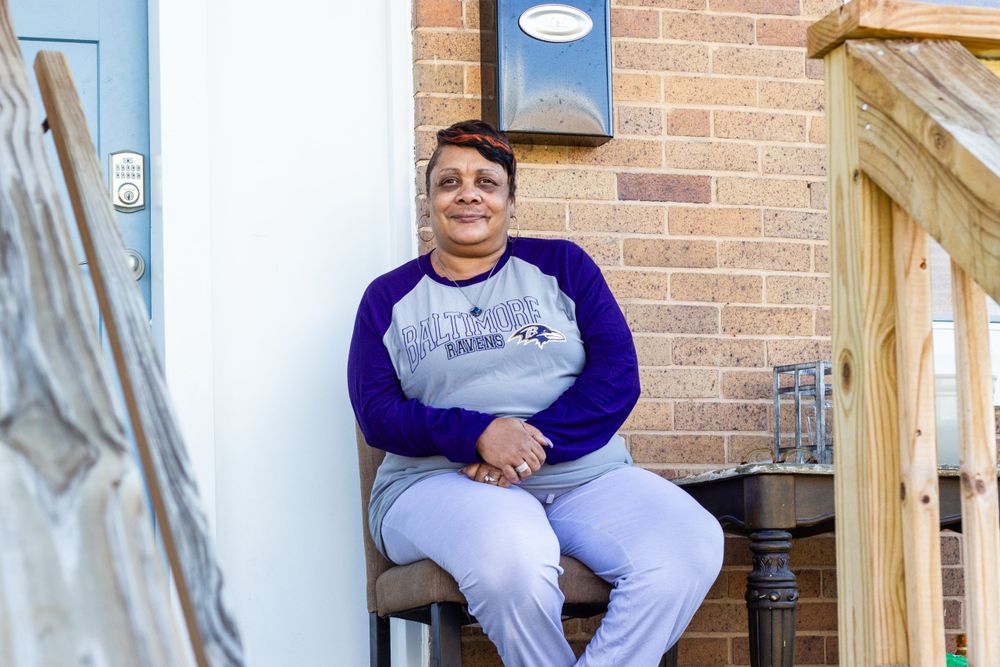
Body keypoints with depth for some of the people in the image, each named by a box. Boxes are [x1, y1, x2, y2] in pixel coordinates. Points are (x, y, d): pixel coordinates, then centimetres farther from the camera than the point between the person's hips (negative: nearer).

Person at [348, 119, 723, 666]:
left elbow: (617, 375, 3)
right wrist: (477, 434, -17)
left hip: (587, 476, 2)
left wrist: (534, 445, -13)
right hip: (441, 483, -2)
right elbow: (376, 412, 2)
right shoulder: (389, 298, 14)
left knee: (691, 546, -28)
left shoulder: (562, 266, 15)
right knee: (512, 556, -39)